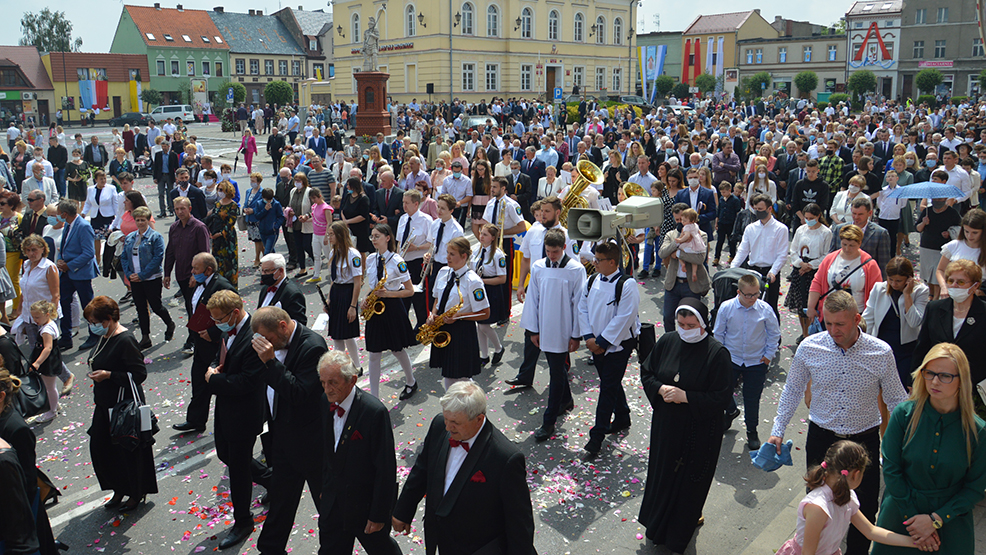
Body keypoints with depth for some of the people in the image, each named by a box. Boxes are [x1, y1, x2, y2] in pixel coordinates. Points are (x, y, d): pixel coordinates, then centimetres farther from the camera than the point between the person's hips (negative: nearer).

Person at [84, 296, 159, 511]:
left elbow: (140, 374, -22)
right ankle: (120, 489, 33)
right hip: (105, 404, 9)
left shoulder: (125, 341, -22)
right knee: (99, 447, 15)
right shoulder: (104, 337, 5)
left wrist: (108, 375, -26)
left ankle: (137, 493, 24)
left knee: (128, 451, 5)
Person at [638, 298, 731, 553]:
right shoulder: (667, 341, -4)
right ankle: (658, 525, 42)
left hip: (699, 431, -4)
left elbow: (721, 398, -16)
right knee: (662, 472, 18)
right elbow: (646, 372, 6)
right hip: (665, 424, 4)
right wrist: (660, 389, -13)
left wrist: (685, 396, -23)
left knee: (689, 478, 11)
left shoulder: (717, 353, -17)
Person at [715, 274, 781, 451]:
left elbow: (774, 333, 2)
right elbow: (718, 333, 0)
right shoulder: (726, 308, -13)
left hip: (757, 362, -1)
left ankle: (752, 431, 30)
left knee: (752, 398, 8)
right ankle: (731, 411, 44)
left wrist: (769, 355, 0)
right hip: (731, 359, 1)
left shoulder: (765, 309, -13)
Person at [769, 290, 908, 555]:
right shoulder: (809, 347, -10)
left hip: (864, 441, 0)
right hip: (821, 438, 1)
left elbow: (896, 400, 0)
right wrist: (778, 430, 2)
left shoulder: (881, 352, -12)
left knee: (864, 509, 10)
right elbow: (792, 390, 3)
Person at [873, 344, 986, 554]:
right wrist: (912, 517, -11)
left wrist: (935, 520, -12)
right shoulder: (904, 414, -12)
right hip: (901, 513, 0)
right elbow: (891, 469, -8)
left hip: (950, 519, 0)